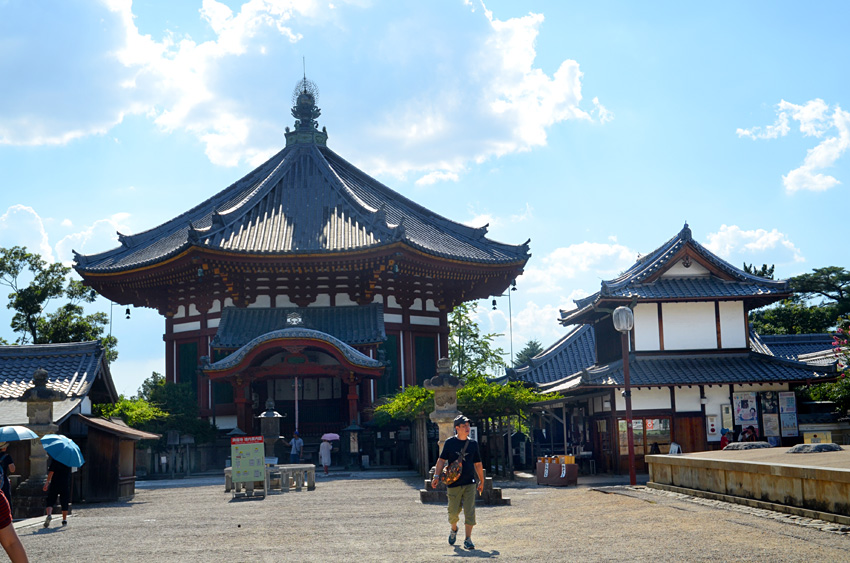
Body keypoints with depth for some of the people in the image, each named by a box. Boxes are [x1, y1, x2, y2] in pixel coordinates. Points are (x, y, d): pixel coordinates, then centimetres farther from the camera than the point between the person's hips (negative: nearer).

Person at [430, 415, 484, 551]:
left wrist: (481, 481, 18)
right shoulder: (450, 442, 1)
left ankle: (468, 539, -3)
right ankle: (454, 529, 36)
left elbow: (478, 463, 15)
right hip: (453, 483, -1)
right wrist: (436, 476, -13)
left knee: (469, 511, -8)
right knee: (453, 511, 5)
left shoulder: (473, 443, 7)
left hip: (470, 483, 1)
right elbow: (442, 460, -1)